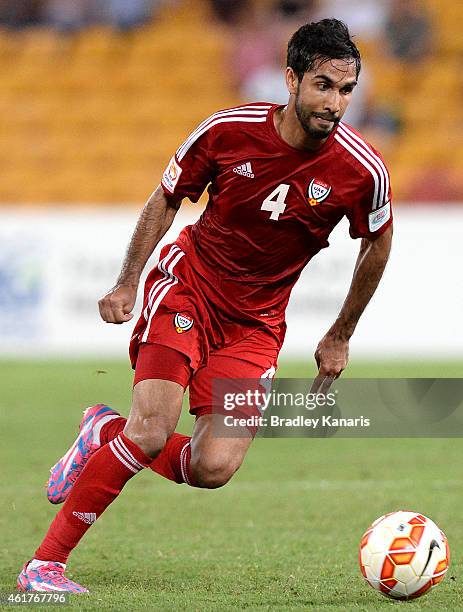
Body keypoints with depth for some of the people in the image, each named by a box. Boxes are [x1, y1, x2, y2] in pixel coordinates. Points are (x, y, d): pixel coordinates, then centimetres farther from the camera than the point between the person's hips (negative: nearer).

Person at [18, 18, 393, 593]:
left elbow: (376, 246, 6)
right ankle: (45, 564, -11)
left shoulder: (362, 170, -14)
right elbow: (167, 199, 3)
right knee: (151, 431, -22)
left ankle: (106, 432, 19)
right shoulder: (227, 130, -15)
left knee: (213, 469, -11)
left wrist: (340, 337, 13)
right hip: (187, 286, -2)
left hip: (255, 323, 2)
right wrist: (127, 283, -2)